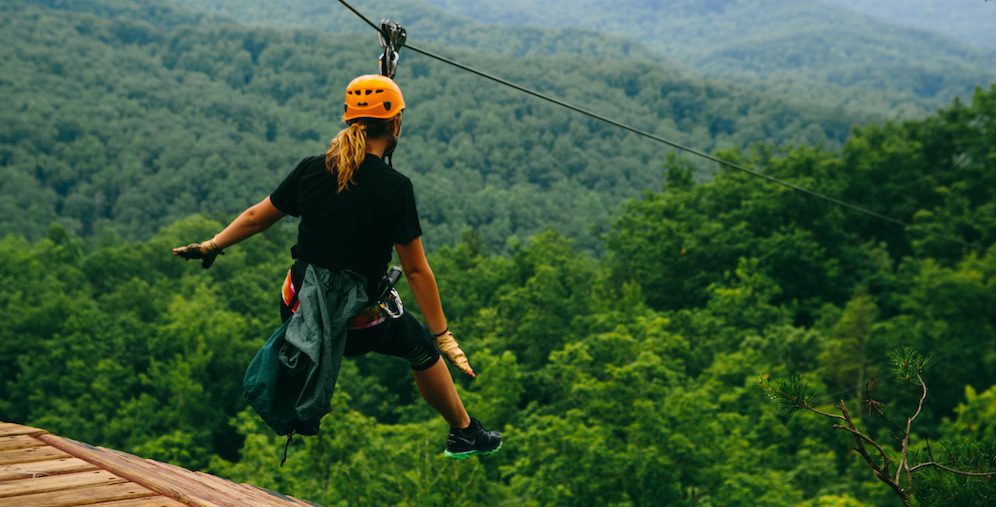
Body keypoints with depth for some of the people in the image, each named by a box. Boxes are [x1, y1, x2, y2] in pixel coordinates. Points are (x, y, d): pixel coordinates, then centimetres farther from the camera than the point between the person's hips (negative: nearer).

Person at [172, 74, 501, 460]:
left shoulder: (311, 170, -5)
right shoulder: (394, 187, -18)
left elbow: (255, 218, 8)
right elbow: (416, 271, -16)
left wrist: (210, 246, 26)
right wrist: (444, 339, -9)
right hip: (358, 326, -4)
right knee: (422, 348, 23)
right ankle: (465, 434, 38)